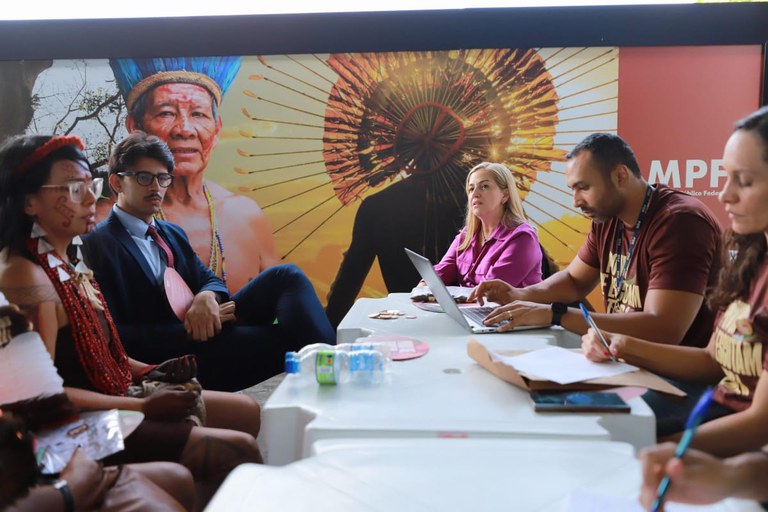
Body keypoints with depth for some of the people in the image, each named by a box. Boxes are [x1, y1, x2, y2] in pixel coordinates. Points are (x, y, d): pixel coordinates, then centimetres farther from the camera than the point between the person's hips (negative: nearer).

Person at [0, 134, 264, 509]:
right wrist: (143, 407, -22)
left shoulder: (70, 260, 8)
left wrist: (147, 372, 2)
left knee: (248, 412, 11)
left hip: (113, 396, 10)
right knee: (239, 450, -16)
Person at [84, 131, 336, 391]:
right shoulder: (97, 245, -5)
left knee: (286, 276, -13)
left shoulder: (173, 233, 20)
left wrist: (207, 296, -11)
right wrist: (187, 329, -19)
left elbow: (208, 279, 14)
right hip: (172, 359, -7)